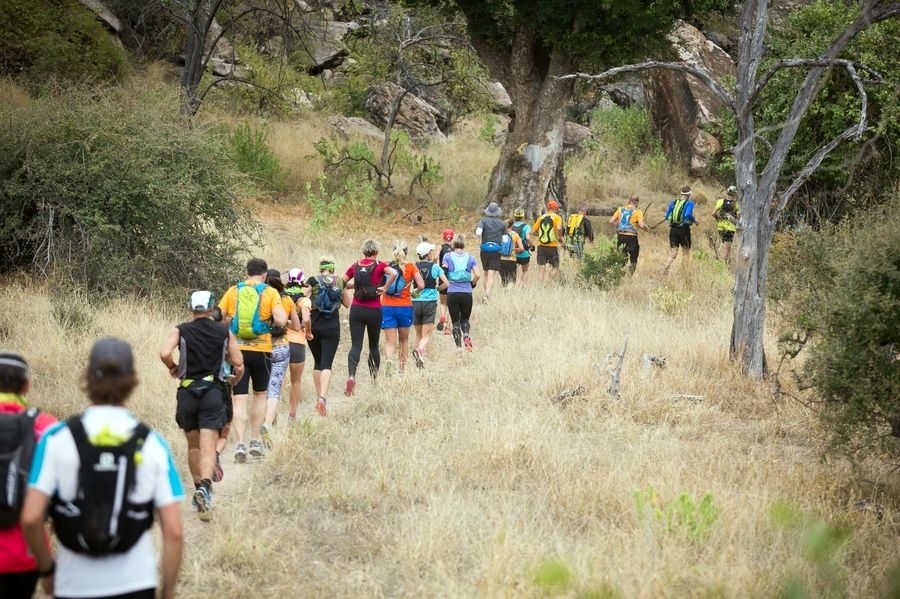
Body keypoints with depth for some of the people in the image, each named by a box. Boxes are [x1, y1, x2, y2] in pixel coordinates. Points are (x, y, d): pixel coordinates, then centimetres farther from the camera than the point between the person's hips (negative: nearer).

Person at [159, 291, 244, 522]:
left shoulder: (180, 331, 2)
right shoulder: (224, 333, 6)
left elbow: (164, 353, -16)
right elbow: (239, 365, 4)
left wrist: (173, 368, 5)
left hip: (187, 391, 1)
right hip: (214, 391, -1)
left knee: (193, 446, 19)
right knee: (208, 446, -8)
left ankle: (199, 488, 28)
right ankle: (205, 488, -31)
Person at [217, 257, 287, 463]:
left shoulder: (233, 291, 2)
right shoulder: (270, 293, -3)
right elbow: (281, 320, -15)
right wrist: (270, 321, 7)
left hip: (236, 349, 0)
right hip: (261, 350, 0)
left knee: (239, 399, 1)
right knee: (260, 395, 20)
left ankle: (240, 444, -10)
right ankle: (255, 441, 21)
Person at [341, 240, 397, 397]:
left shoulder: (355, 266, 5)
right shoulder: (379, 266, -4)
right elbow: (393, 273, -24)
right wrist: (384, 288, -13)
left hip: (356, 309, 1)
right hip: (374, 311, -1)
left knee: (356, 345, -4)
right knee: (374, 346, 16)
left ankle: (351, 375, -27)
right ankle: (375, 378, 25)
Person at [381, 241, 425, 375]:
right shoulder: (410, 267, -2)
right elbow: (421, 285, -10)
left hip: (387, 307, 0)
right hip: (405, 307, 0)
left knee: (390, 342, -2)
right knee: (404, 340, 20)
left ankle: (389, 360, -32)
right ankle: (402, 369, 27)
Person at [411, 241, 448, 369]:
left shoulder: (414, 267, 1)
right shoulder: (435, 267, -2)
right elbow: (446, 283, -5)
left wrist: (415, 292, 8)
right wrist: (435, 288, 11)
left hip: (416, 302, 2)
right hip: (430, 302, -2)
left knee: (418, 334, 16)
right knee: (426, 335, -3)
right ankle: (420, 349, -33)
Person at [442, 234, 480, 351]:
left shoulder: (448, 257, 0)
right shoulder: (469, 257, 3)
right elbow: (477, 275, -4)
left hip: (452, 292, -1)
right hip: (467, 293, 1)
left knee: (455, 321, 8)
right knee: (465, 319, 17)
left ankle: (458, 346, 1)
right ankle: (466, 335, -13)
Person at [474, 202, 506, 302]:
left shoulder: (483, 220, -2)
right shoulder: (502, 223, 2)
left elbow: (478, 233, -18)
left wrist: (481, 239, 2)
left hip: (485, 250, 1)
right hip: (497, 251, -1)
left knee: (486, 274, 18)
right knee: (491, 275, -4)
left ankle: (487, 294, 21)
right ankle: (487, 295, -18)